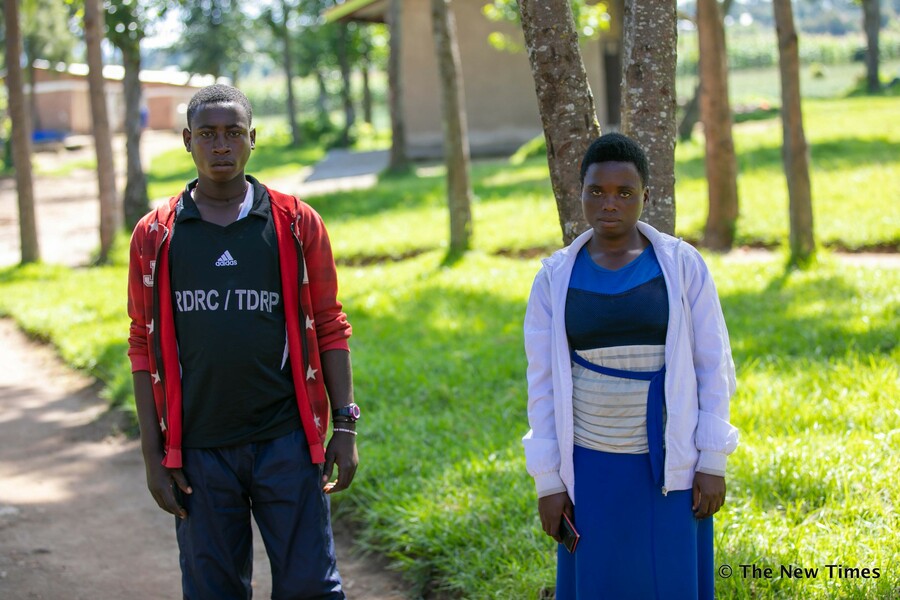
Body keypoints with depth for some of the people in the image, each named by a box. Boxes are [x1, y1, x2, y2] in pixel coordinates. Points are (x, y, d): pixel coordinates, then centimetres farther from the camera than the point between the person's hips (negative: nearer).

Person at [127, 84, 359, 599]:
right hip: (198, 450, 1)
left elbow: (330, 328, 6)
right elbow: (145, 348, 6)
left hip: (287, 441, -1)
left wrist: (346, 425, 1)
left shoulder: (297, 223, 3)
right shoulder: (155, 236, 4)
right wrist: (153, 454, 2)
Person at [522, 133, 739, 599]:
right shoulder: (555, 279, -3)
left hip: (670, 463, -1)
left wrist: (713, 462, -7)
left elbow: (712, 365, -3)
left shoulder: (683, 265, -6)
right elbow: (543, 381, -1)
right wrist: (547, 481, -3)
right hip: (592, 466, 1)